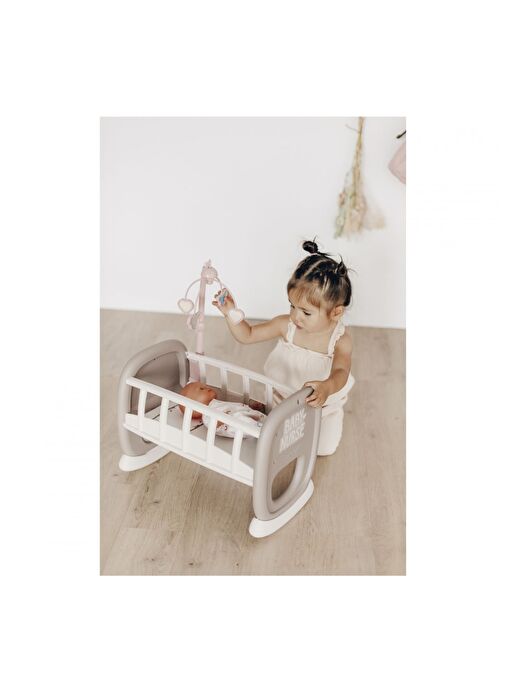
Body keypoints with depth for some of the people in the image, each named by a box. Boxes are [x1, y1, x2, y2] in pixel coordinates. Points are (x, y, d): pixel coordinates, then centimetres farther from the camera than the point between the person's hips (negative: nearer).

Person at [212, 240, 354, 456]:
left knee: (323, 448, 3)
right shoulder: (286, 325, -20)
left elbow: (341, 372, -44)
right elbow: (248, 335, -11)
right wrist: (231, 313, -29)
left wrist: (327, 387, -68)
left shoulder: (340, 340, -28)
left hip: (322, 405, -2)